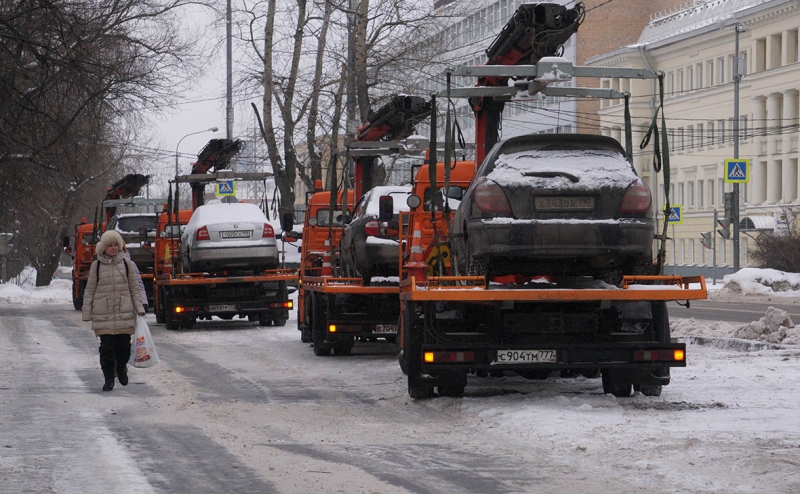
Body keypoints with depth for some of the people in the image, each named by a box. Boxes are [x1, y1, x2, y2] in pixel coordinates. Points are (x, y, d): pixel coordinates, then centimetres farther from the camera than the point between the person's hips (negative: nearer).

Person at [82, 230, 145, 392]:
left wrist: (139, 308, 1)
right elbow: (90, 290, 8)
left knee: (124, 345, 2)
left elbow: (134, 288, 11)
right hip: (103, 314, -1)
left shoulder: (126, 263, 7)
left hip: (124, 312, 1)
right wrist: (87, 313, 3)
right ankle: (109, 379, 4)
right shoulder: (96, 266, 5)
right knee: (106, 347, -5)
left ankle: (121, 368, 32)